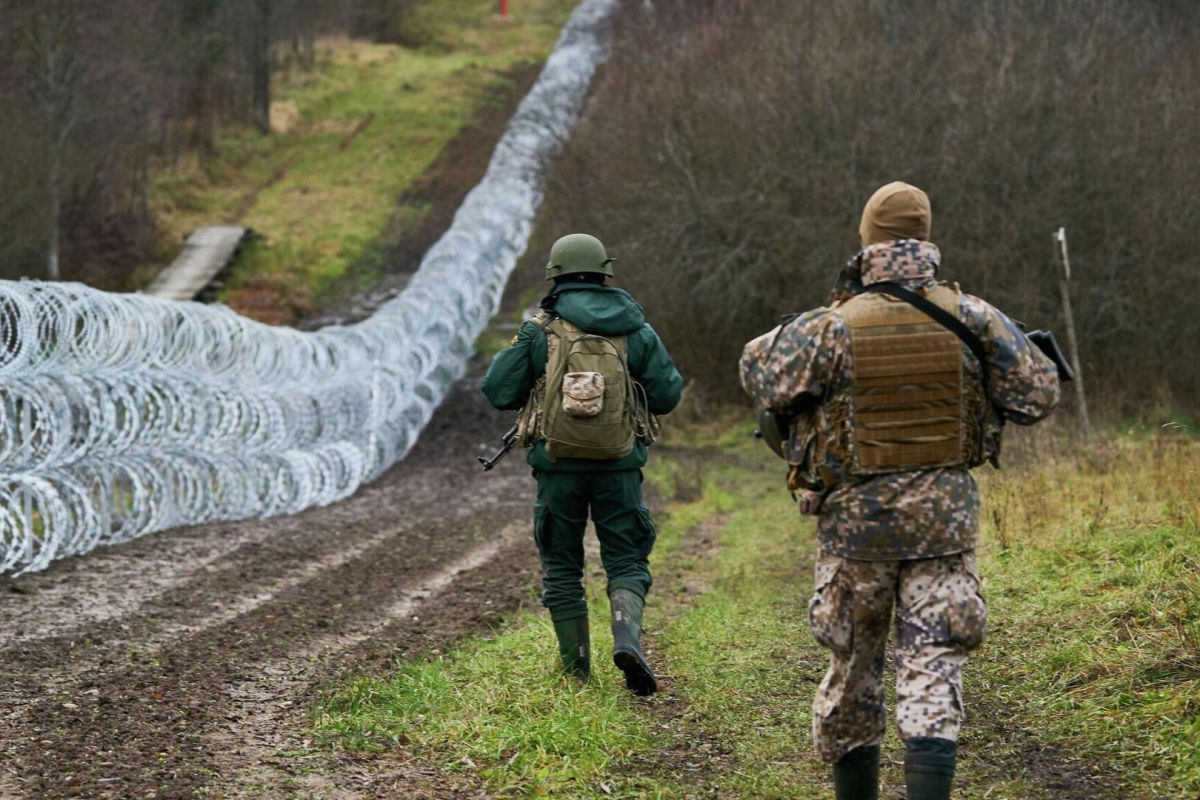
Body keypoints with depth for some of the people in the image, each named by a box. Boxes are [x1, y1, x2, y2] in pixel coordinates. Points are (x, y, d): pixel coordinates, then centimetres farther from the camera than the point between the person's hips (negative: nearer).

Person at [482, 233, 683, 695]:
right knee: (627, 561, 7)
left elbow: (499, 392, -4)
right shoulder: (635, 331, 1)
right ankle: (627, 637, -19)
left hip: (558, 465, 0)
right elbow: (667, 395, 2)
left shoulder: (540, 332, -4)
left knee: (561, 566, 12)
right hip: (619, 466, 1)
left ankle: (575, 666, 15)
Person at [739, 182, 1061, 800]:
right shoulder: (970, 318, -6)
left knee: (853, 663, 15)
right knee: (933, 665, 0)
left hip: (856, 516, 0)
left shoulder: (835, 327, -12)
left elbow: (759, 369, 2)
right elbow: (1038, 395, 2)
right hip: (944, 512, 0)